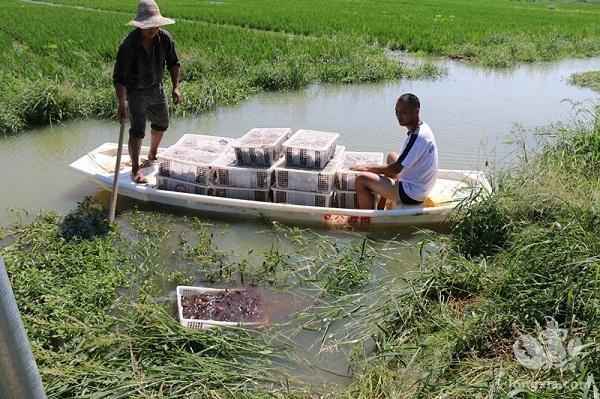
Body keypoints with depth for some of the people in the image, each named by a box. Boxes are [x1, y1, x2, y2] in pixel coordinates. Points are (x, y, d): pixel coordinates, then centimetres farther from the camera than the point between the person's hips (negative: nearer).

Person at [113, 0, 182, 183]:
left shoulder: (165, 38, -14)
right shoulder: (128, 45, -28)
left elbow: (173, 63, 0)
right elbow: (119, 77, -27)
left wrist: (176, 87, -9)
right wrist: (122, 103, -38)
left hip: (156, 88, 6)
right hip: (135, 91, -6)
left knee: (161, 124, 20)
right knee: (137, 130, -13)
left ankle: (152, 156, 44)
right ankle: (135, 169, 0)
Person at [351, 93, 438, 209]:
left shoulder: (418, 136, -24)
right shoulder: (422, 129, 6)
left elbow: (395, 169, -23)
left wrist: (368, 168, -11)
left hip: (410, 194, -10)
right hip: (419, 187, 10)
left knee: (362, 180, -14)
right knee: (391, 156, 29)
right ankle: (380, 208, 27)